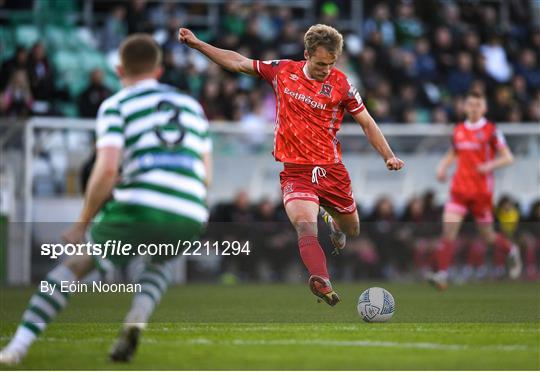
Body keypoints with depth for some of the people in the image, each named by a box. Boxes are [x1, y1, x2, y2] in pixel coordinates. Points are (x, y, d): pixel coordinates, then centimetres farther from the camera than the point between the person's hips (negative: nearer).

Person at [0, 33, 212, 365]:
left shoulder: (116, 105, 8)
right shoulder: (192, 105, 24)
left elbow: (107, 168, -6)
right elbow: (206, 177, 22)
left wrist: (83, 224, 2)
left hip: (139, 207, -4)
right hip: (190, 217, 4)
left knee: (77, 264, 13)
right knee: (163, 262, 36)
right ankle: (137, 318, 7)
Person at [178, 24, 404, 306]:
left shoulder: (340, 84, -3)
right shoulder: (282, 71, 0)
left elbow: (367, 123, 4)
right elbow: (239, 63, 10)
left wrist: (388, 155, -8)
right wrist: (197, 44, 9)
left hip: (331, 169, 1)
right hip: (295, 171, -1)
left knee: (352, 231, 16)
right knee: (305, 226, -27)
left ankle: (333, 221, 53)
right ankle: (322, 282, -44)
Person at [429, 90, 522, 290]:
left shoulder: (491, 130, -5)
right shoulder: (458, 130, 9)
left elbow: (508, 158, -5)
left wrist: (490, 165, -21)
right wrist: (443, 167, 6)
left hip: (482, 190, -3)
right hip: (460, 189, 4)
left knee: (487, 235, 7)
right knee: (448, 229, -13)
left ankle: (511, 251, 39)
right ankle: (441, 274, -18)